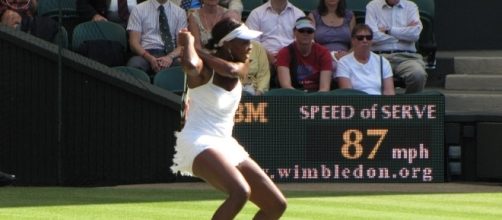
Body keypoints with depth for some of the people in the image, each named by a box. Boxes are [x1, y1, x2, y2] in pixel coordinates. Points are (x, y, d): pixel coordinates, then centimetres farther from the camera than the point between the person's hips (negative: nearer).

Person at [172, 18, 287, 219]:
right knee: (240, 192, -34)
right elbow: (190, 65, -40)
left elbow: (230, 69, -20)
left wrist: (198, 51, -14)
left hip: (226, 146, 9)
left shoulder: (242, 65, 6)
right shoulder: (204, 69, -14)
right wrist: (189, 42, -19)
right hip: (199, 144, -9)